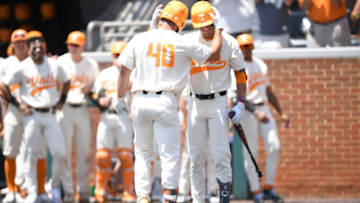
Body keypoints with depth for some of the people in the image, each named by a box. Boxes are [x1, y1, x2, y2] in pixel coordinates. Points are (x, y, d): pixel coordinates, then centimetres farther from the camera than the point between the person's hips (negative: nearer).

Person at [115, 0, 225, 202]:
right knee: (170, 155, 1)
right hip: (166, 102, -2)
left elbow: (124, 70, 5)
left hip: (140, 101, 2)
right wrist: (218, 30, 25)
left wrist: (120, 98, 16)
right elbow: (214, 54, 11)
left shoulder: (139, 39, 4)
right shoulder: (183, 44, 0)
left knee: (143, 153, 13)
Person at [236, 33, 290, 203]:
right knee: (251, 152, -5)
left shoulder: (261, 65, 15)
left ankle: (268, 187, 8)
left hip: (263, 110, 6)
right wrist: (255, 113, -28)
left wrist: (281, 113, 15)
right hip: (246, 112, -6)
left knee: (274, 147, -4)